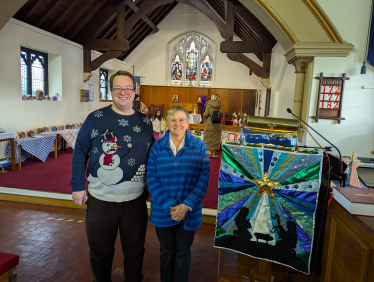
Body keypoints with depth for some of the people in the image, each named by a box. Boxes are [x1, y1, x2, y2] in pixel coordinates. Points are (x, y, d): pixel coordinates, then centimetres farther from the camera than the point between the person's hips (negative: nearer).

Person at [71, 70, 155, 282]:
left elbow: (152, 156, 9)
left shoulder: (145, 122, 1)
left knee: (135, 250, 18)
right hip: (100, 199, -1)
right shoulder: (95, 118, -7)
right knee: (100, 251, 19)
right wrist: (78, 186, -5)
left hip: (136, 200, 2)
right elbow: (80, 152, -3)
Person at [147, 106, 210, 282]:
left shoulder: (199, 146, -4)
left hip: (188, 212, 0)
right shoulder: (157, 147, -4)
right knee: (166, 252, 19)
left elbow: (204, 178, -8)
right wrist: (169, 206, -18)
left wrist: (187, 205, -17)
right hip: (162, 212, 1)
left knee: (183, 253, 15)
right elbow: (151, 178, -8)